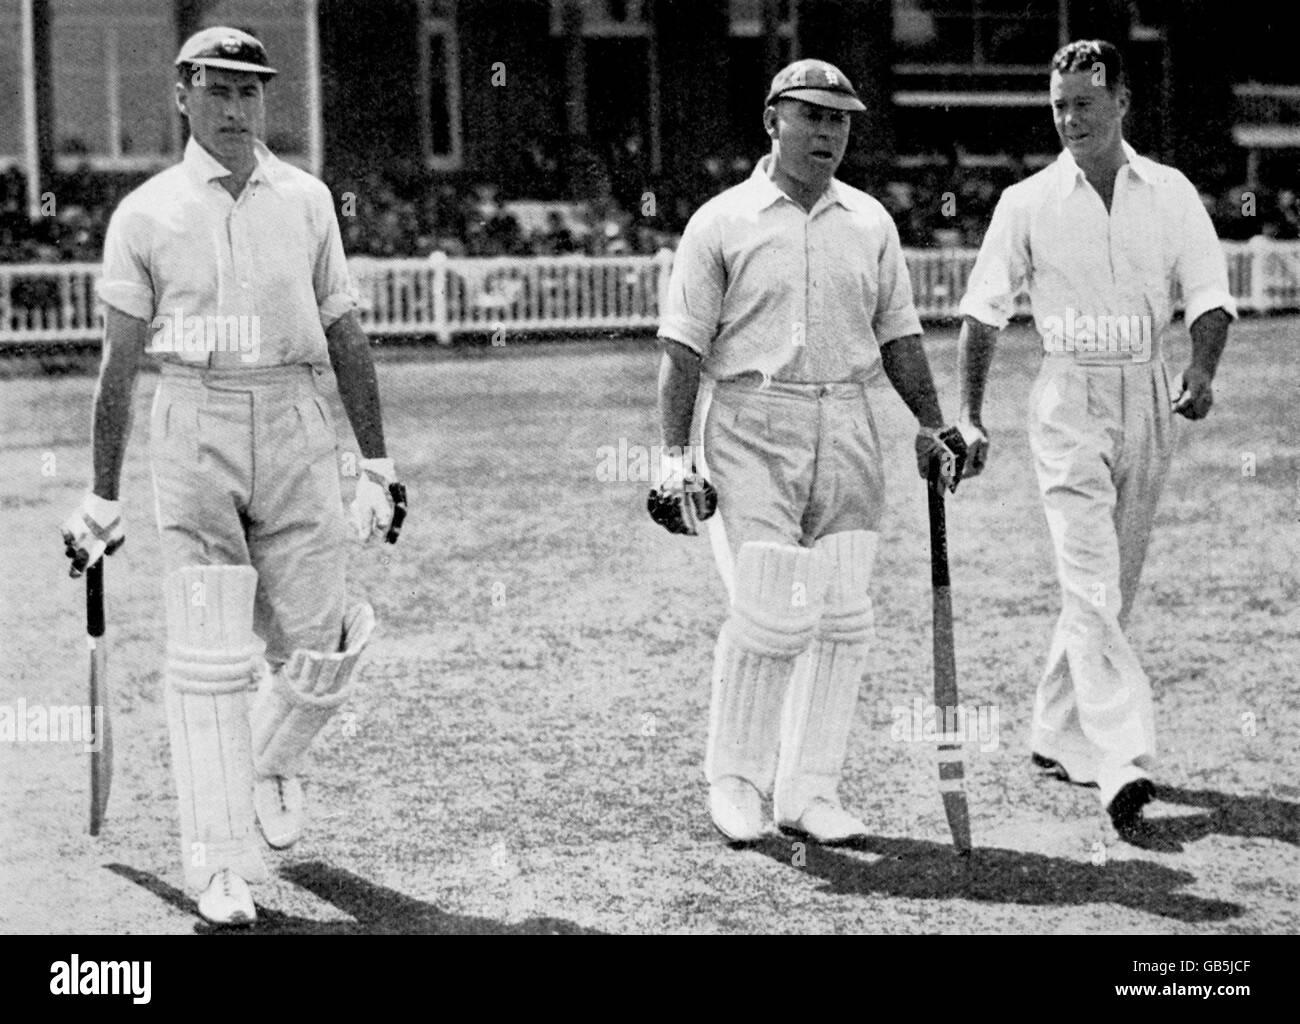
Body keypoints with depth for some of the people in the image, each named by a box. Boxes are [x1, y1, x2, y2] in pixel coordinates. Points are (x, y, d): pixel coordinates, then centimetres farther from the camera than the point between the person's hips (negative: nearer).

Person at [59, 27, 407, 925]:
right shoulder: (146, 213, 4)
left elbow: (345, 337, 13)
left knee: (317, 648, 1)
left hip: (297, 426, 2)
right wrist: (103, 500, 4)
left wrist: (378, 462, 10)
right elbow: (119, 363, 5)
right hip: (194, 431, -2)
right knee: (209, 656, -5)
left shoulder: (306, 200, 11)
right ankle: (222, 867, 0)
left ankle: (272, 764, 33)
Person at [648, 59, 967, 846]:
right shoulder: (722, 222, -1)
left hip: (847, 428, 4)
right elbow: (684, 345, -2)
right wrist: (676, 453, -9)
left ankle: (810, 792, 10)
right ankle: (734, 779, 8)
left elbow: (898, 334, 17)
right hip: (751, 428, -4)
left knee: (844, 619, 1)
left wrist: (934, 425, 9)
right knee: (772, 613, -12)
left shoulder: (870, 222, 12)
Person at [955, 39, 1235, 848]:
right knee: (1092, 585, -13)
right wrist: (970, 416, -8)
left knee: (1112, 586, 11)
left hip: (1148, 399, 3)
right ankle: (1122, 768, -21)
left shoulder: (1171, 195, 5)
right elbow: (984, 311, 1)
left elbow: (1210, 294, 1)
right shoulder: (1028, 203, 0)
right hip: (1069, 399, -3)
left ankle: (1057, 734, 28)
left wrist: (1203, 371, -19)